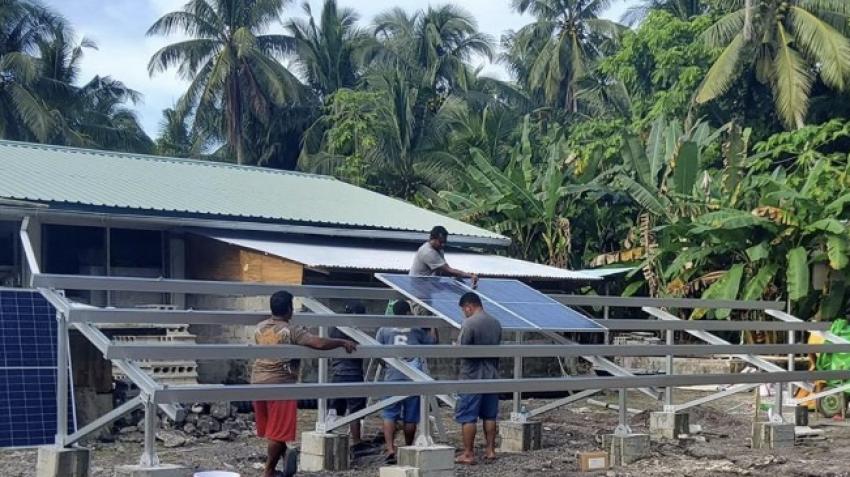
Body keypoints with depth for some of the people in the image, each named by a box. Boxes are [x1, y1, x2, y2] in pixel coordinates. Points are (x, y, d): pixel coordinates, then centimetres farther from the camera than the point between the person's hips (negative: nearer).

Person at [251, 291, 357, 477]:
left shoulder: (260, 328, 7)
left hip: (258, 382, 6)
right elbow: (320, 343, -23)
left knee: (270, 428, 20)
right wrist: (343, 342, -9)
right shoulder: (292, 331, -13)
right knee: (278, 431, 3)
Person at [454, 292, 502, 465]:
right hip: (491, 376, 7)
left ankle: (468, 454, 0)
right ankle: (490, 450, 17)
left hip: (472, 377, -7)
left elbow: (461, 349, -17)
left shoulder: (469, 323, -15)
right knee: (489, 415, 13)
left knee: (468, 417, -1)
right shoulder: (496, 323, 7)